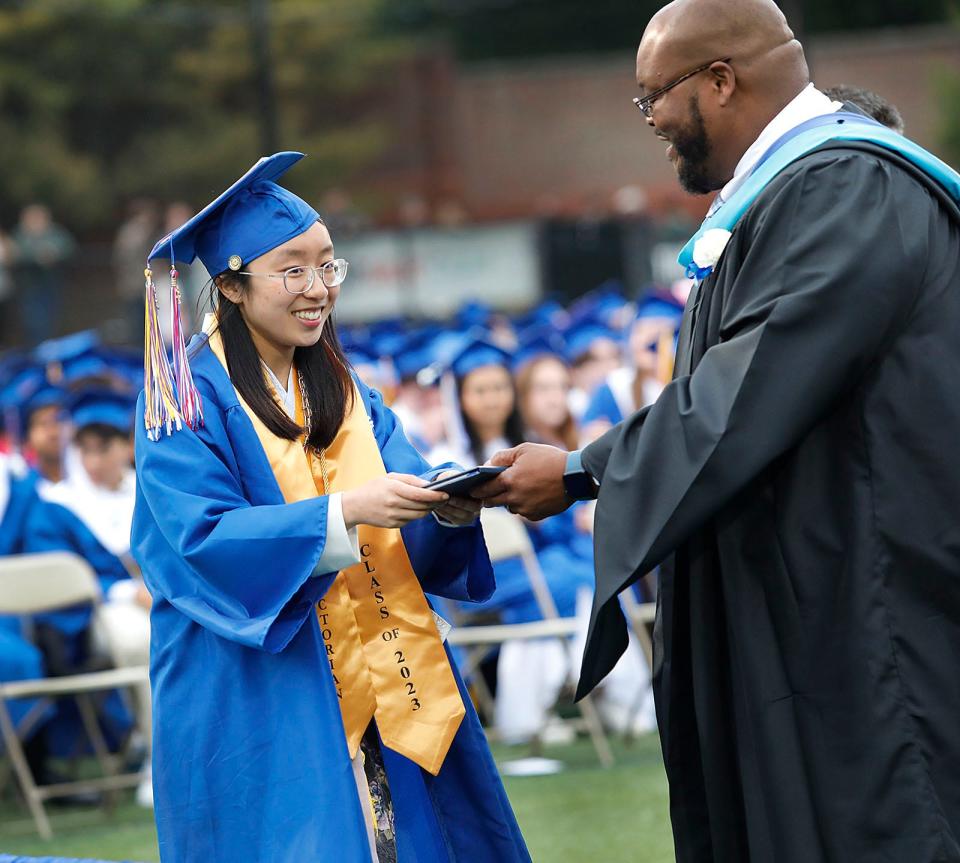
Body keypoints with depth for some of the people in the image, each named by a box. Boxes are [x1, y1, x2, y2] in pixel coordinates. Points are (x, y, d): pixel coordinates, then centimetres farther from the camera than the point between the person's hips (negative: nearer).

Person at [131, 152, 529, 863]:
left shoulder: (344, 391, 13)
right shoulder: (187, 397, -6)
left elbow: (415, 541, 5)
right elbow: (201, 539, -18)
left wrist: (449, 506, -18)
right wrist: (347, 512, -27)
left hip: (379, 679, 6)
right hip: (255, 693, -6)